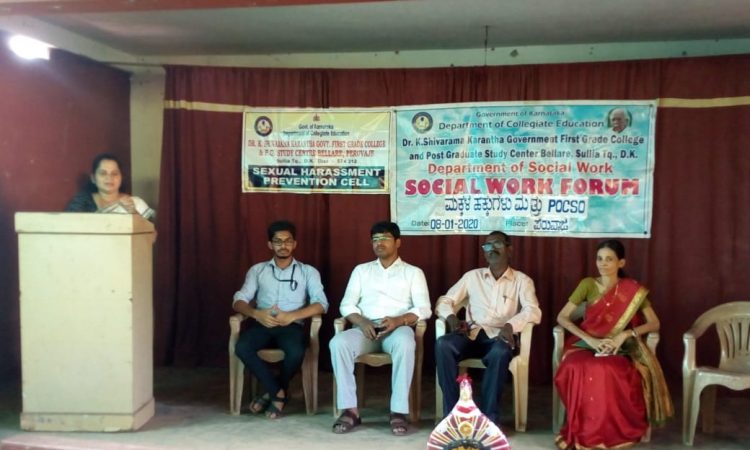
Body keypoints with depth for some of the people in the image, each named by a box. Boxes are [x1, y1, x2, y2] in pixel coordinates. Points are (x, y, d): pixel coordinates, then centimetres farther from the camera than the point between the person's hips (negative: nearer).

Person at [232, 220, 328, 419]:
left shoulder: (308, 271, 11)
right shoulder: (257, 270, 15)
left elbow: (321, 304, -2)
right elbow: (239, 301, 5)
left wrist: (292, 316, -20)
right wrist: (257, 314, -19)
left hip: (291, 325, -1)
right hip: (262, 324, 1)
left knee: (296, 352, -35)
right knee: (242, 347, -31)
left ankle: (272, 393, -4)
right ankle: (278, 392, -14)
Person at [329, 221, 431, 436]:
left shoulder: (413, 272, 13)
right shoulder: (361, 270, 19)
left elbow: (424, 309, 1)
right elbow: (347, 305, 10)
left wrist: (399, 320, -18)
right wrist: (362, 322, -12)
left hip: (398, 328, -2)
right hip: (365, 328, 2)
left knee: (405, 343, -39)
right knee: (338, 342, -31)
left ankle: (398, 412, -32)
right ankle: (350, 409, -26)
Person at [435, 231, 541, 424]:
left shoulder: (522, 280, 10)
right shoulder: (472, 276, 16)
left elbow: (533, 311, -5)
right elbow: (444, 301, 15)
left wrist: (511, 325, -26)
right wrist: (451, 317, -9)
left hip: (500, 337, -2)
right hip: (472, 335, 2)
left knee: (500, 353, -38)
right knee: (443, 344, -30)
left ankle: (489, 417, -27)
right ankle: (453, 412, -24)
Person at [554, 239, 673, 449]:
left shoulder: (633, 289, 4)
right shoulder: (587, 285, 3)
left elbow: (654, 323, 1)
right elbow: (562, 317, -2)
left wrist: (625, 334, -16)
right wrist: (590, 339, -16)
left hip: (618, 349, -1)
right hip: (587, 345, 1)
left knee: (609, 371, -38)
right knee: (575, 369, -36)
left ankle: (613, 431, -18)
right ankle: (584, 431, -20)